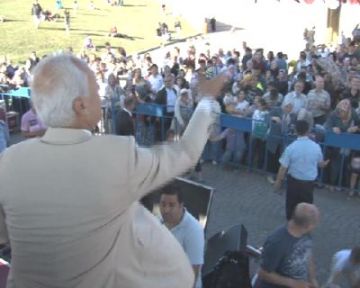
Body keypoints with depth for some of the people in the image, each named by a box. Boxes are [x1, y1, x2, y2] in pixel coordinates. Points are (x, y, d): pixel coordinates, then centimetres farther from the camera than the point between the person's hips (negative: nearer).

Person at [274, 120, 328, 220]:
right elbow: (320, 163, 9)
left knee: (291, 204, 17)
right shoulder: (316, 147, -9)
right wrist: (324, 164, 34)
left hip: (294, 181, -2)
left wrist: (278, 180, 0)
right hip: (310, 181, 2)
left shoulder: (291, 148, -19)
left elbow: (283, 167, -15)